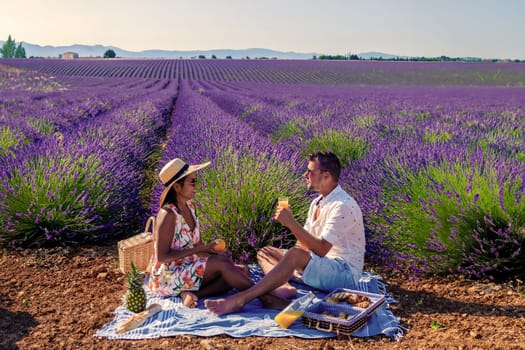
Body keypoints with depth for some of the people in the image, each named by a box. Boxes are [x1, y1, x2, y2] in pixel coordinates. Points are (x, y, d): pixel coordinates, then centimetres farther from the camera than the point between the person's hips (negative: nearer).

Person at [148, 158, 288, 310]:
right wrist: (198, 249, -19)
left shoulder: (189, 206, 5)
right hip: (167, 278, -8)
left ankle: (192, 294, -19)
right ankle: (265, 298, -22)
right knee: (222, 262, -25)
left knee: (239, 274, -9)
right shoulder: (168, 215, -20)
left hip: (188, 269, 8)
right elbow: (162, 257, -21)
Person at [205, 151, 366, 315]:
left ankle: (239, 299, -39)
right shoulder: (317, 203, 12)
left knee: (295, 255, -35)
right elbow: (305, 242, 12)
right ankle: (284, 287, -25)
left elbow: (321, 249, -25)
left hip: (345, 273, -10)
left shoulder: (343, 205, -18)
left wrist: (291, 223, -27)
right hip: (321, 266, 10)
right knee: (265, 252, 7)